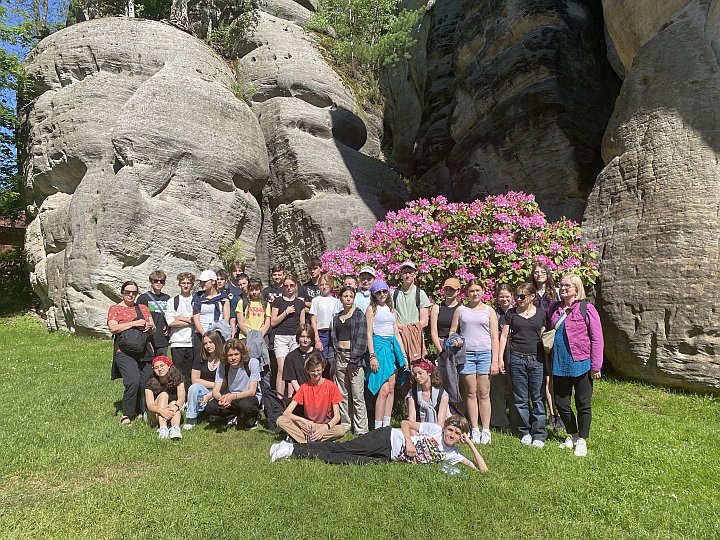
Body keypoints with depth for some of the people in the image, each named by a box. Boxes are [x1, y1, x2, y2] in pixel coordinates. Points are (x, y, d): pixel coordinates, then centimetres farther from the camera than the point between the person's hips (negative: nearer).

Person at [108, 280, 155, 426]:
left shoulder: (143, 308, 19)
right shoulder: (115, 308, 7)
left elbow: (153, 328, 18)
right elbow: (113, 328, -9)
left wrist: (149, 326, -6)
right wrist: (134, 323, -14)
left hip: (144, 351, 4)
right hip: (124, 352, -4)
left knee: (146, 382, 0)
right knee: (133, 382, -19)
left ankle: (140, 411, 17)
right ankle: (127, 414, -3)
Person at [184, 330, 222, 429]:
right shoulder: (201, 358, 4)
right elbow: (195, 380, 0)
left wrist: (209, 396, -19)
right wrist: (214, 384, -7)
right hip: (203, 391, 3)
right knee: (194, 387, -29)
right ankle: (191, 419, -16)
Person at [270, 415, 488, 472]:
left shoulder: (451, 454, 7)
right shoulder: (435, 429, -3)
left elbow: (482, 469, 4)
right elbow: (405, 422, -1)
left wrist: (470, 444, -6)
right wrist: (408, 441, -18)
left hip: (389, 458, 3)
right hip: (387, 438, -3)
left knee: (348, 460, -12)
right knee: (342, 448, -13)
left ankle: (294, 451, -5)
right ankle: (293, 448, -2)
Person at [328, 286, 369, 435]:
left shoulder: (359, 315, 0)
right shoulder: (337, 317, 16)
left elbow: (361, 340, -7)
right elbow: (333, 339, 16)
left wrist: (353, 361, -13)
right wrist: (331, 360, 6)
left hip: (355, 356, -5)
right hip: (340, 356, 5)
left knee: (357, 395, -6)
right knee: (342, 394, 8)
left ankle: (361, 429, 0)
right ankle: (345, 424, 18)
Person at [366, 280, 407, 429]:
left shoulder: (391, 309, 18)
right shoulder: (372, 309, 1)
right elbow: (369, 333, -5)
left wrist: (403, 355, 12)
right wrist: (372, 356, -14)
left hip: (392, 346, 6)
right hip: (379, 345, -6)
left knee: (391, 389, 4)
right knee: (384, 390, -12)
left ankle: (386, 425, 11)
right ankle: (378, 427, -6)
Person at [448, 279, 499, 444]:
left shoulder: (489, 311, 9)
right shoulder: (461, 310, 11)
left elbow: (494, 338, 6)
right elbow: (452, 331, 15)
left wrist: (494, 361, -1)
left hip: (485, 353, -1)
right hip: (466, 353, 1)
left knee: (484, 393, -1)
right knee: (471, 393, 2)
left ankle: (486, 430, 6)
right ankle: (474, 430, 8)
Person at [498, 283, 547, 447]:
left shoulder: (541, 314, 6)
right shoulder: (512, 314, 6)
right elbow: (504, 336, 7)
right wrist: (500, 358, 1)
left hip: (537, 360, 0)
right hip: (517, 359, 1)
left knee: (537, 398, 2)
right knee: (520, 398, 5)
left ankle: (539, 435, 11)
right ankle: (525, 432, 18)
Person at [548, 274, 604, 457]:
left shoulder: (586, 308, -8)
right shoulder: (554, 308, 7)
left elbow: (597, 338, -9)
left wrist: (596, 366, -11)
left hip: (581, 364, -5)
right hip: (559, 364, 5)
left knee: (583, 404, 7)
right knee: (560, 402, 11)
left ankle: (582, 441, 24)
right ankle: (572, 435, 34)